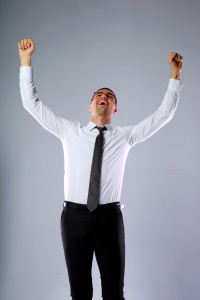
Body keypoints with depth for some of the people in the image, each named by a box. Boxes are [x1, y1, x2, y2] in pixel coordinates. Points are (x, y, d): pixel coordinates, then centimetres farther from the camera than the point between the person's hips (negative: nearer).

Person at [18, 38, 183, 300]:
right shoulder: (69, 132, 9)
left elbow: (164, 113, 8)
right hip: (74, 216, 0)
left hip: (109, 217, 0)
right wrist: (26, 60, 4)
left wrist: (175, 74, 4)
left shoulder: (125, 136, 9)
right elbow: (32, 103, 8)